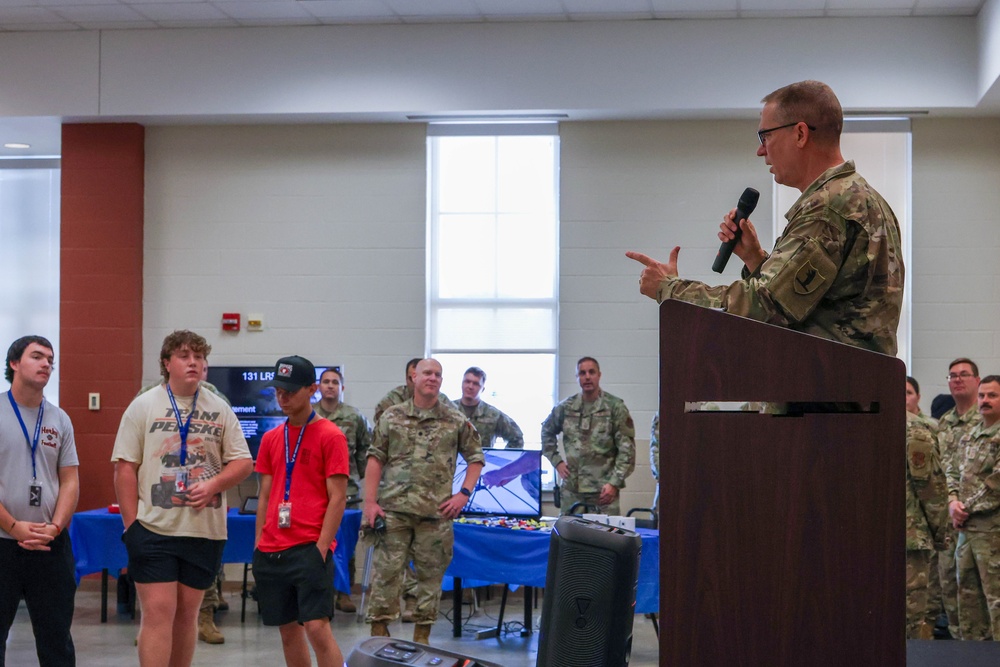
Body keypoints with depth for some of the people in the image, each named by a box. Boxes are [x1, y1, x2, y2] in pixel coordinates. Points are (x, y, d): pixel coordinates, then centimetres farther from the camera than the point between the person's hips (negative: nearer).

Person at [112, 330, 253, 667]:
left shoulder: (220, 409, 8)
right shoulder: (143, 406, 1)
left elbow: (243, 462, 8)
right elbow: (125, 468, -1)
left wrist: (213, 485, -12)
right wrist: (131, 524, -7)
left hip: (205, 529, 3)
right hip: (154, 527, -3)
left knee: (187, 613, 10)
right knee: (158, 611, -8)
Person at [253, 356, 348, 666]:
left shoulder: (331, 436, -5)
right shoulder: (271, 438, 13)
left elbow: (337, 498, -7)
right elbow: (265, 496, 17)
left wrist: (321, 547, -13)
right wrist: (259, 544, 9)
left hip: (310, 548, -6)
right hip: (271, 552, 6)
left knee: (317, 627, -14)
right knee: (288, 630, 10)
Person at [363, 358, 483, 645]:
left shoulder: (456, 421, 6)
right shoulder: (391, 416, 6)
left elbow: (475, 458, 12)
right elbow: (376, 459, 5)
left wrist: (463, 494, 0)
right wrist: (370, 502, -3)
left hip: (436, 513, 1)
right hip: (393, 510, -1)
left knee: (430, 574, 7)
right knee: (385, 571, -3)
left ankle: (422, 637, 17)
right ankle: (379, 632, 5)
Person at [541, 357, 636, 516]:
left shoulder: (615, 407, -3)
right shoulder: (566, 407, 7)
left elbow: (627, 449, -5)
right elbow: (547, 432, 25)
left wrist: (614, 483, -12)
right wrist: (556, 461, 13)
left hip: (603, 489, -3)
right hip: (571, 489, 4)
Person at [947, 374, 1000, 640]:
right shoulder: (970, 437, 15)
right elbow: (954, 472, 19)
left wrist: (968, 507, -12)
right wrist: (953, 502, 0)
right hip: (967, 528, 8)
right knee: (968, 593, 14)